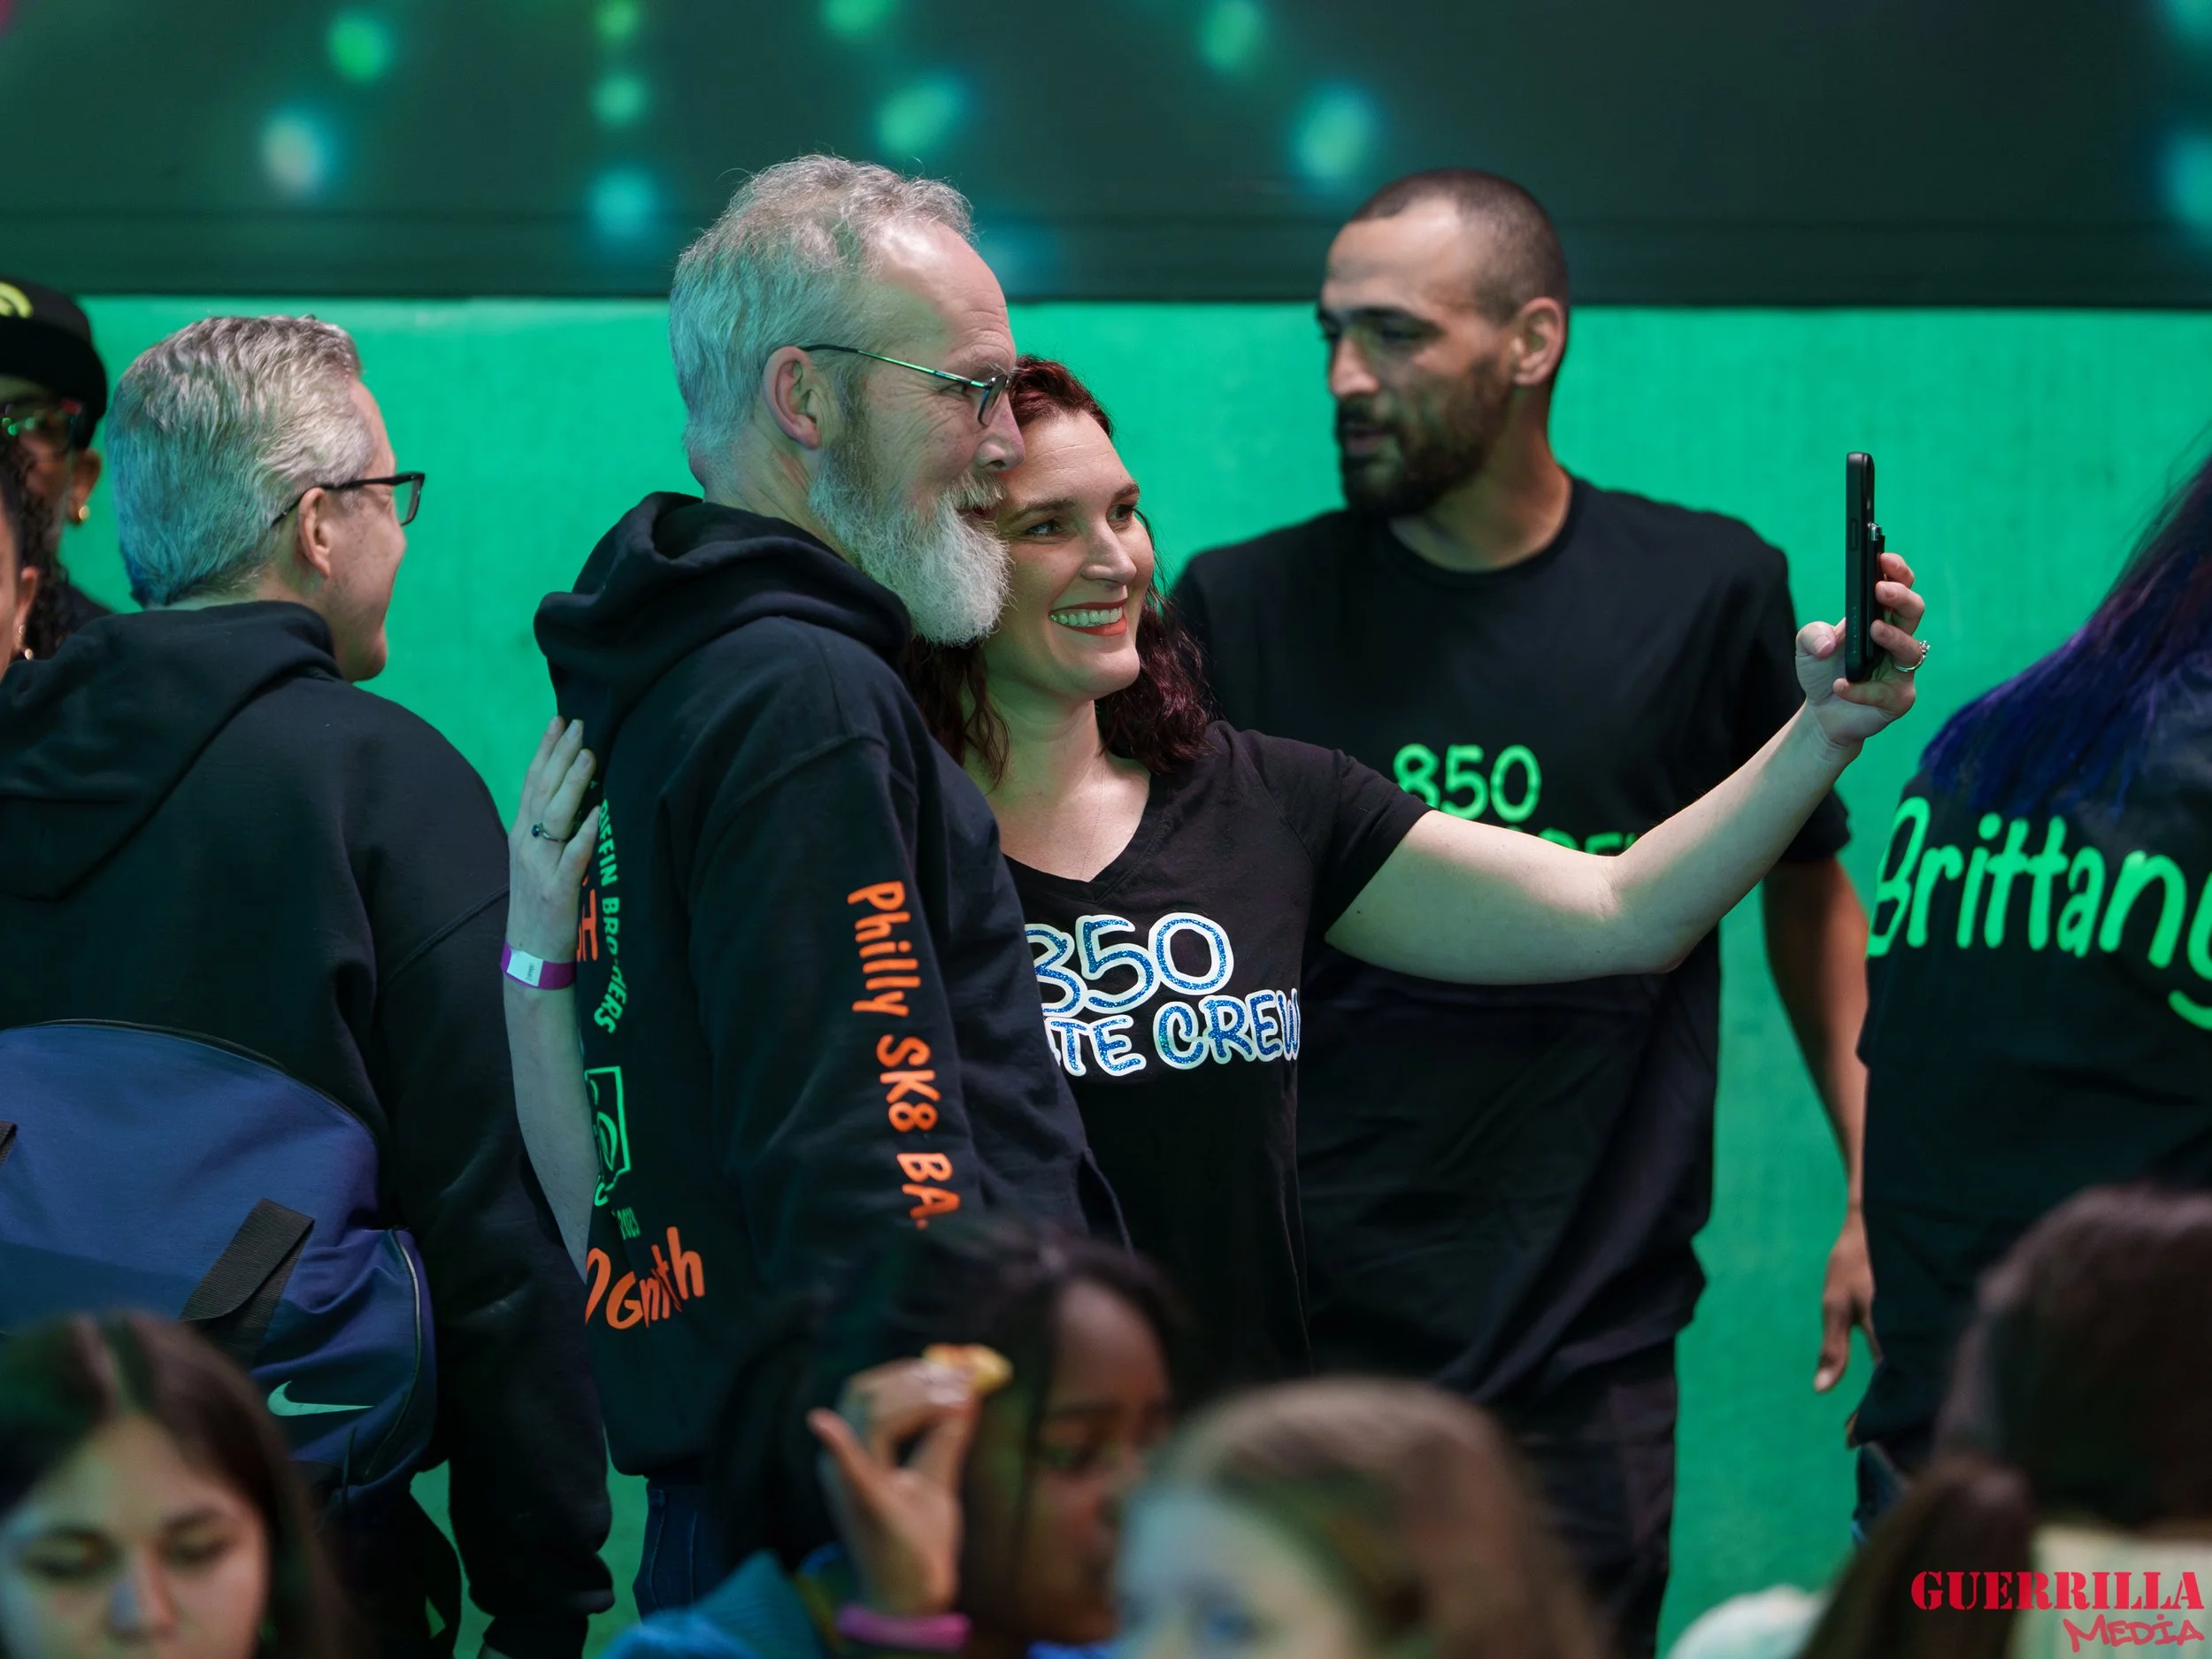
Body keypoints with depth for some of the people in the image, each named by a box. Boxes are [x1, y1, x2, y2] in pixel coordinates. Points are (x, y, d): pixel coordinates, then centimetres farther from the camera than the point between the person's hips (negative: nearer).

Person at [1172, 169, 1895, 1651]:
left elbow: (1810, 887, 14)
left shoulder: (1708, 594, 2)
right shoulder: (1244, 612, 3)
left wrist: (1877, 1194, 6)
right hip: (1296, 1343, 1)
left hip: (1587, 1361, 0)